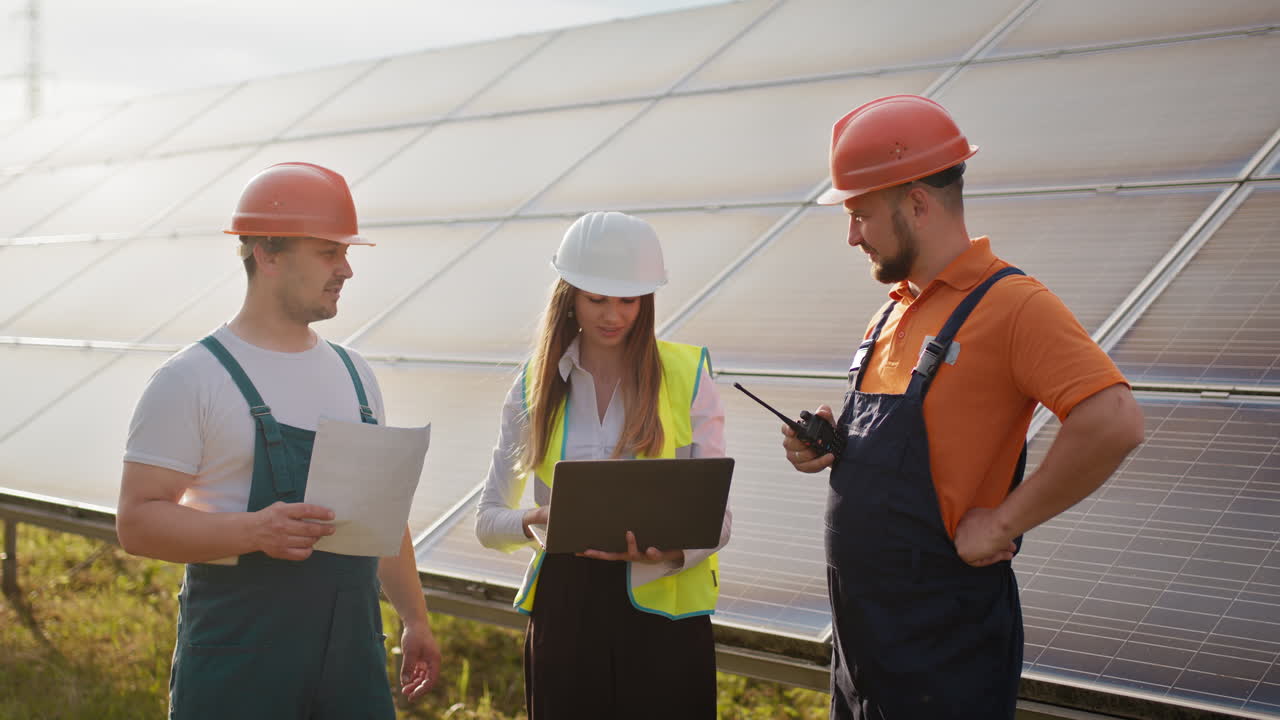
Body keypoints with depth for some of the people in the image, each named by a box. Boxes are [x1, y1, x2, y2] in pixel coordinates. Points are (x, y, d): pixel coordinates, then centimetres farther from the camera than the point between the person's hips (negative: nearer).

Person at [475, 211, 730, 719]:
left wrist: (672, 551, -21)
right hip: (564, 609, 2)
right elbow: (487, 520, 7)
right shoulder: (536, 384, 5)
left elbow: (717, 516, -1)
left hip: (660, 607, -1)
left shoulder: (688, 375, -1)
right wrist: (535, 522, -14)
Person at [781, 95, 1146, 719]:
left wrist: (1002, 524, -21)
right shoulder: (894, 312, 12)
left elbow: (1113, 422, -28)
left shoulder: (1011, 304, -15)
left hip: (943, 642, -8)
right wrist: (827, 446, 3)